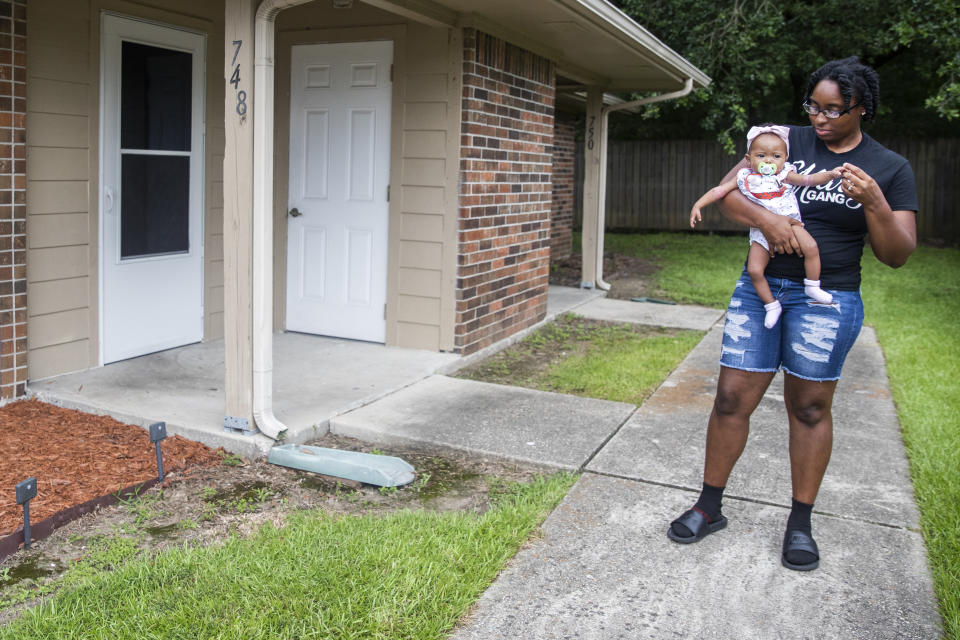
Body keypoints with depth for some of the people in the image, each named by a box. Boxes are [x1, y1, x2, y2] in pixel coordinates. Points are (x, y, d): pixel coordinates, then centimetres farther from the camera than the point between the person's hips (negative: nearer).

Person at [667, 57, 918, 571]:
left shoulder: (890, 170, 2)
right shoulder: (787, 142, 5)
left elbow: (897, 255, -2)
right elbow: (727, 194, 0)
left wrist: (874, 203, -19)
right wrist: (765, 219, -19)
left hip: (827, 301, -1)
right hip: (760, 290, 2)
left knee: (810, 408, 8)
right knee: (731, 397, 1)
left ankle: (800, 523, 23)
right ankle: (709, 507, 18)